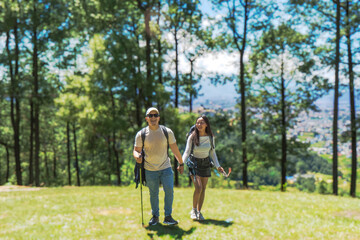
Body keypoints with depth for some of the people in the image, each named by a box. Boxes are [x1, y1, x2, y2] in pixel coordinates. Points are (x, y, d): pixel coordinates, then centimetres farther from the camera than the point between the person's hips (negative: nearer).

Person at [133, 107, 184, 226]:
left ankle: (168, 216, 9)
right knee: (153, 194, 8)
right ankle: (155, 216, 26)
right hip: (150, 169, 0)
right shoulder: (141, 134, -5)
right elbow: (136, 150, -1)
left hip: (166, 168, 1)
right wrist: (137, 156, -25)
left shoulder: (167, 132, -3)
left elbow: (175, 149, 5)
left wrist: (181, 163, 12)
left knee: (169, 191, -7)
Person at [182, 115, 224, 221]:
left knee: (203, 189, 4)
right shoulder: (192, 137, -12)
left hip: (205, 164, 3)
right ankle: (193, 210, 5)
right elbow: (187, 152, -9)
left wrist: (218, 166, 0)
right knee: (198, 188, -16)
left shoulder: (210, 137, -3)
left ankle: (199, 211, 19)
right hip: (194, 163, -3)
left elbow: (212, 153, 7)